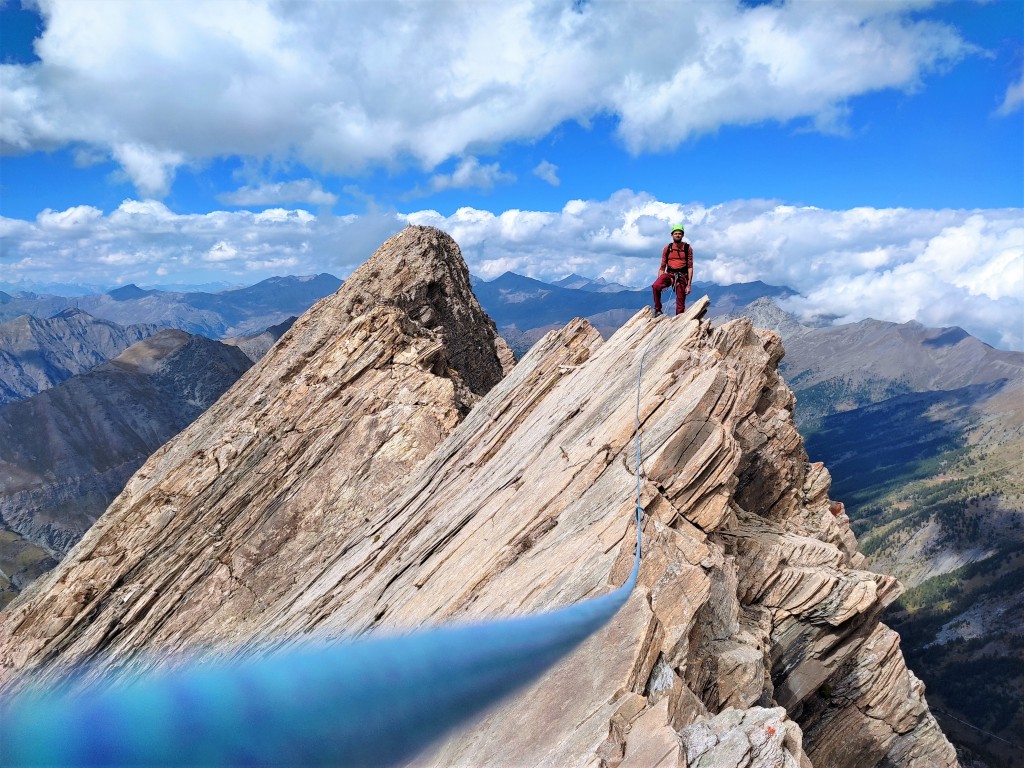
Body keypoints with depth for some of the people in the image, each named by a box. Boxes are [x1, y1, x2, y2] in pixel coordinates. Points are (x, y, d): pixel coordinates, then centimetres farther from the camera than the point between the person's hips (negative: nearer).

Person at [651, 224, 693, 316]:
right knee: (655, 286, -30)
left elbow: (690, 267, 1)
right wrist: (660, 282, -1)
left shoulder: (687, 248, 4)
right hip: (669, 274, 1)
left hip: (682, 276, -1)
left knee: (681, 304, -2)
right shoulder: (667, 248, 8)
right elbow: (662, 267, 10)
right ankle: (658, 310, -16)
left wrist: (689, 285, -6)